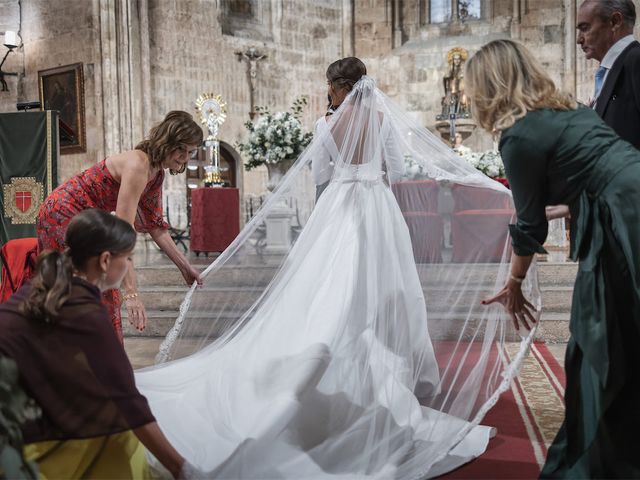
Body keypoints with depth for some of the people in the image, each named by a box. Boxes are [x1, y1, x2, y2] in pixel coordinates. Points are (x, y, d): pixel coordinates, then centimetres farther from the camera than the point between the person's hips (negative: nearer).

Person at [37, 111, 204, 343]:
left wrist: (184, 266, 8)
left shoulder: (156, 173, 1)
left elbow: (155, 226, 9)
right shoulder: (138, 165, -28)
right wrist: (131, 293, -38)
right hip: (64, 215, -10)